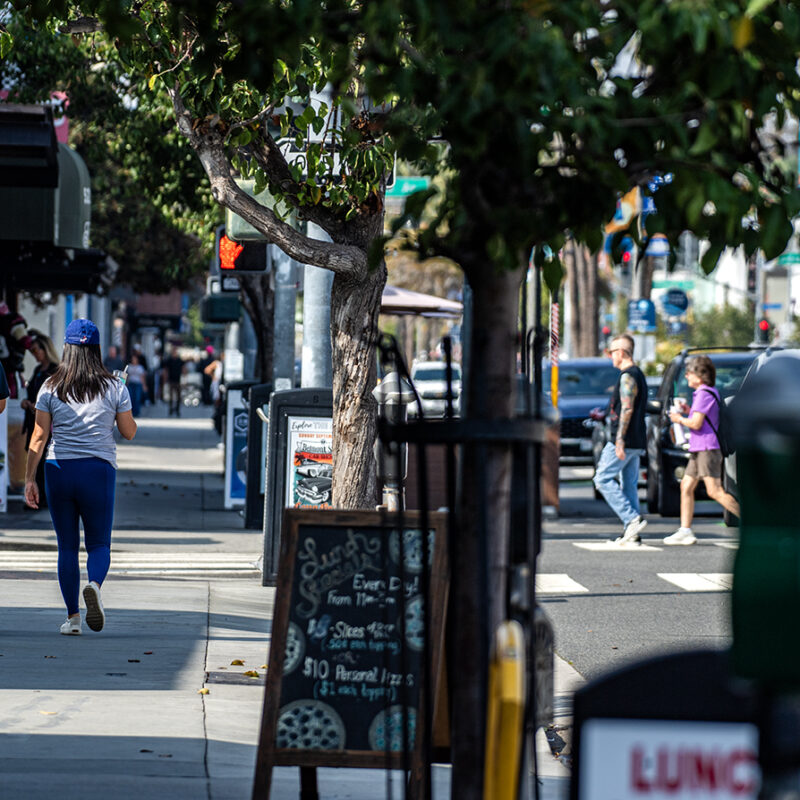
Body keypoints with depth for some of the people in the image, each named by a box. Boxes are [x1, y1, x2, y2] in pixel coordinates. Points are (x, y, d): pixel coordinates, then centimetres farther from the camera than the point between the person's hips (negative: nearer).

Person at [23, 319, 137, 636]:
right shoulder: (114, 387, 1)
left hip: (58, 468, 1)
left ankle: (72, 616, 5)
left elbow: (38, 437, -1)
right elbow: (129, 432, 9)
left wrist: (29, 479, 2)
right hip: (98, 468, 0)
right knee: (99, 543, 9)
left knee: (67, 546, 9)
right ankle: (94, 585, -23)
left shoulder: (51, 387, 1)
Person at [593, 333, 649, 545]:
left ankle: (633, 519, -16)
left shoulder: (627, 376, -13)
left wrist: (620, 440, -23)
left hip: (625, 441, -10)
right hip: (637, 442, 10)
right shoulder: (638, 374, 18)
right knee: (629, 485, 9)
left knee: (603, 479, -6)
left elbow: (627, 409, -20)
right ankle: (632, 534, 6)